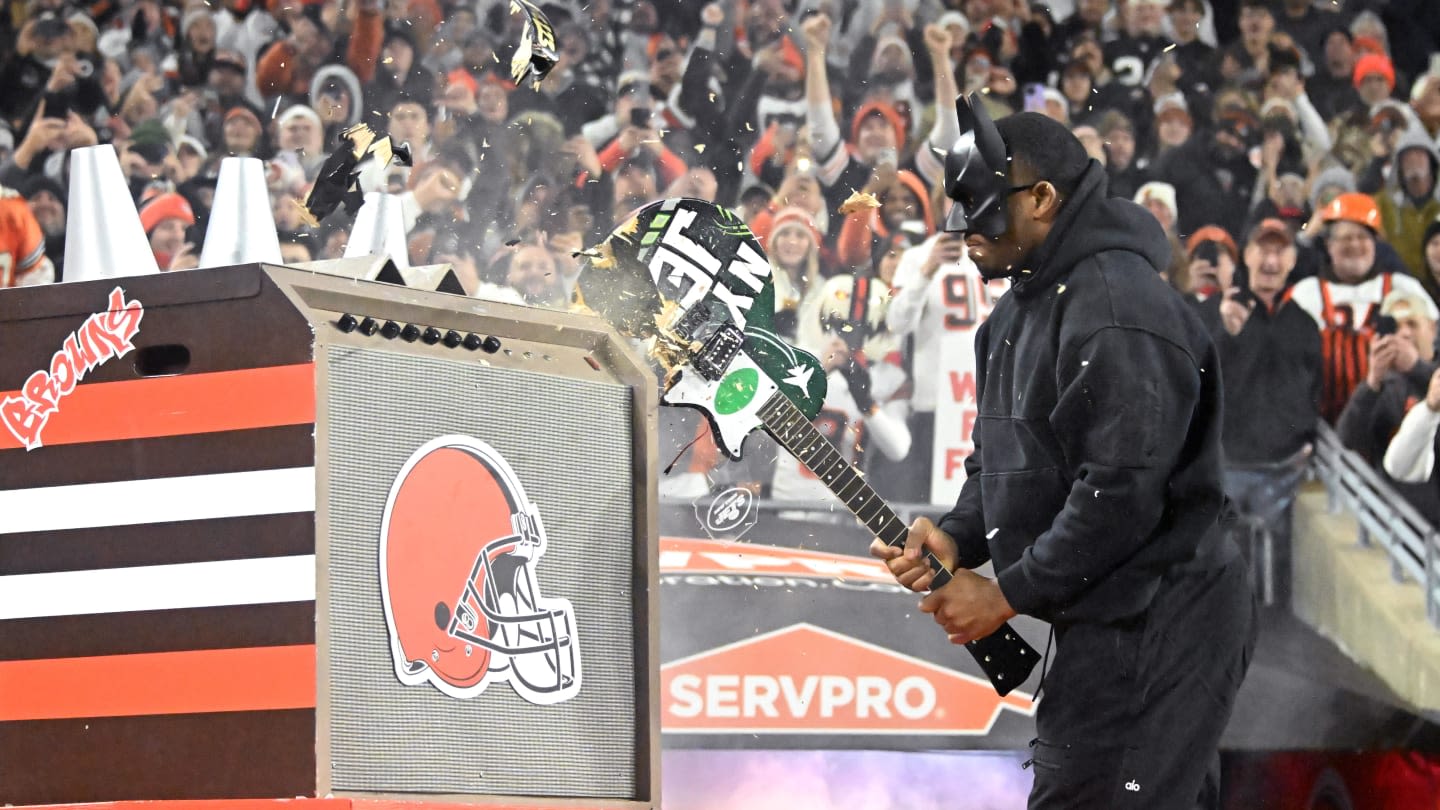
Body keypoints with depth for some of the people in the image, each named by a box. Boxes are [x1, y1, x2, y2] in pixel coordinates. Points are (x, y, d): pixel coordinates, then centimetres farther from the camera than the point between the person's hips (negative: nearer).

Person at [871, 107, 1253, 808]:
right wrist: (955, 539, 0)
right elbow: (1000, 460, 21)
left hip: (1155, 634, -11)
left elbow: (1119, 494, -25)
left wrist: (1007, 594, -17)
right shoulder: (1020, 310, 15)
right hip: (1109, 623, 11)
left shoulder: (1119, 312, -19)